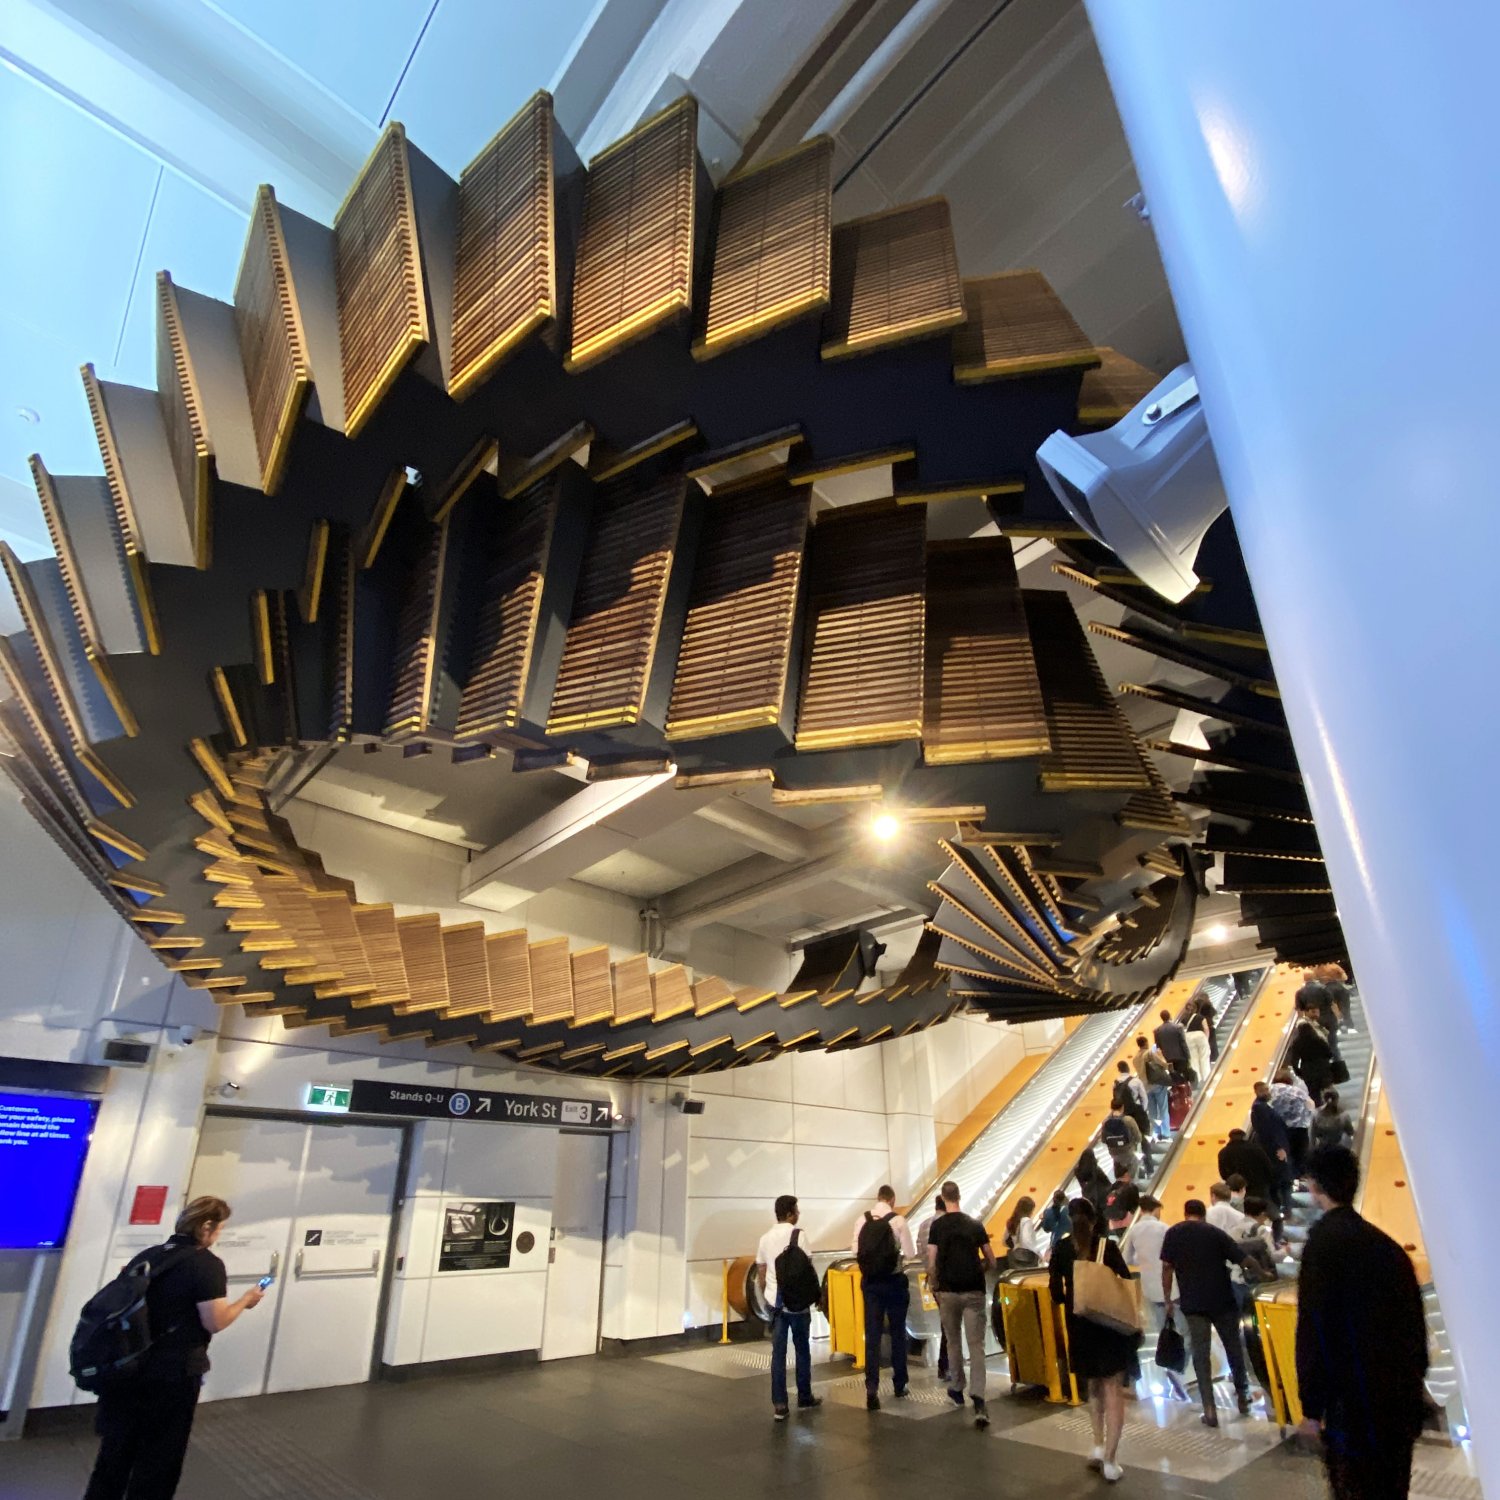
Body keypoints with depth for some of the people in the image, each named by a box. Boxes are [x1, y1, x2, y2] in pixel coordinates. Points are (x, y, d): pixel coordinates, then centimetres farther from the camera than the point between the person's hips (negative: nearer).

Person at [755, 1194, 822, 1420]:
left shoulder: (765, 1238, 6)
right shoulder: (797, 1235, -12)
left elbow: (760, 1272, 11)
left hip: (774, 1301, 4)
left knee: (778, 1352, 6)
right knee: (802, 1350, 13)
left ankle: (779, 1405, 4)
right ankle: (804, 1398, 25)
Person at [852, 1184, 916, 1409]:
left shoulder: (862, 1220, -3)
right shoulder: (898, 1220, -13)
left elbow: (855, 1251, 0)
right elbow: (910, 1253, -11)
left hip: (869, 1281, 2)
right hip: (894, 1281, -2)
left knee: (872, 1335, 6)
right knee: (898, 1333, 16)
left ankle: (872, 1389, -3)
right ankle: (899, 1385, 27)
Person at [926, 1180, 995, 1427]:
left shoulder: (938, 1226, -4)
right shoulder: (975, 1225, 1)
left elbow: (931, 1265, -8)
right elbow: (991, 1263, 5)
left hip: (948, 1292, 0)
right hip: (974, 1291, 0)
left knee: (953, 1342, 19)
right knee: (976, 1346, 0)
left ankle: (957, 1391, 30)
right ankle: (978, 1400, -13)